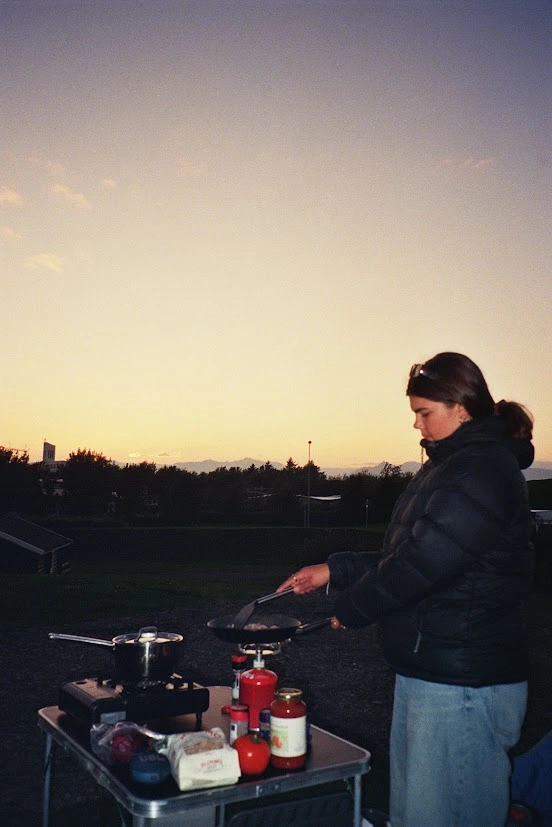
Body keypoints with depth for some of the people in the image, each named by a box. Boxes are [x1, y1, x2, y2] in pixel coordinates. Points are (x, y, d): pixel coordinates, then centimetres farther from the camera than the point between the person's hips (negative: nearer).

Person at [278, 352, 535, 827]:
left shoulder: (482, 469, -18)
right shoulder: (448, 465, 14)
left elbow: (421, 563, -24)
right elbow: (407, 556, 17)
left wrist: (350, 610, -10)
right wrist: (334, 571, 10)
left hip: (462, 685, -10)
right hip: (424, 672, 10)